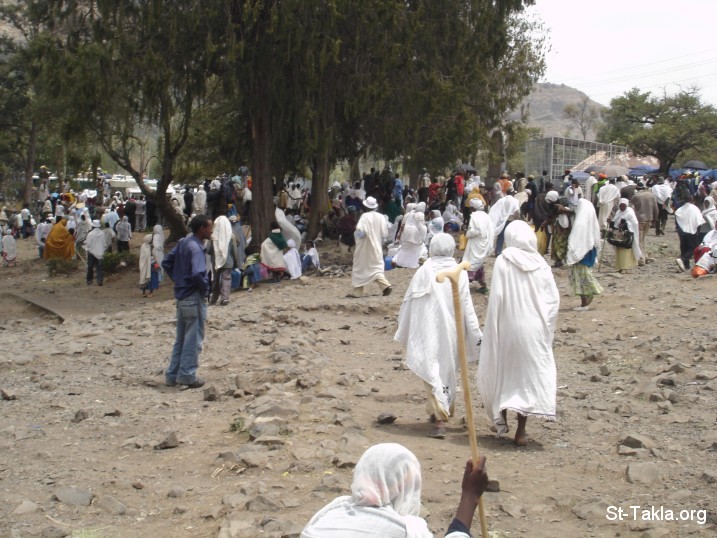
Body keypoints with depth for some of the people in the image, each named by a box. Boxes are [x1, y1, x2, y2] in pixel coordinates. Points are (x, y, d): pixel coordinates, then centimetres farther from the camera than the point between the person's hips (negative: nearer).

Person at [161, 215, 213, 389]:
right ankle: (187, 376, 6)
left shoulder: (183, 242, 8)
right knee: (193, 339, 2)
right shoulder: (196, 248, -19)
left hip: (182, 296, 9)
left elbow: (166, 263, 15)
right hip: (194, 298, -9)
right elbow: (198, 273, -31)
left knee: (181, 338, 16)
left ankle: (173, 375, 20)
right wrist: (205, 288, -14)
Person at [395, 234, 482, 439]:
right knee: (448, 370, 19)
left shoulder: (423, 271, -6)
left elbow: (410, 303, 0)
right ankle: (444, 411, 34)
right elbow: (467, 306, -4)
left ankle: (440, 420, -14)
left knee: (432, 372, -2)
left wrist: (404, 332, 12)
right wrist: (475, 334, 3)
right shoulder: (459, 273, -4)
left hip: (428, 331, -2)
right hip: (451, 330, 2)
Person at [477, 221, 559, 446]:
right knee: (529, 374, 8)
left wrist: (492, 330, -4)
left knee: (500, 372, 18)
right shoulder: (541, 264, -2)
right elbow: (554, 299, -2)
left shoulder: (503, 262, -9)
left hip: (507, 328, -1)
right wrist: (545, 324, 7)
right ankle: (521, 431, 7)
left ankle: (501, 418, 17)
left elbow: (496, 298, -12)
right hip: (534, 329, 2)